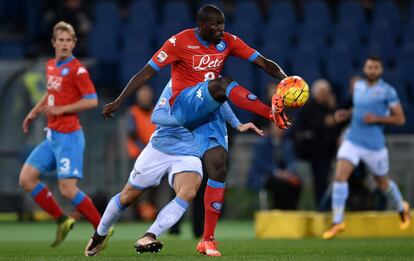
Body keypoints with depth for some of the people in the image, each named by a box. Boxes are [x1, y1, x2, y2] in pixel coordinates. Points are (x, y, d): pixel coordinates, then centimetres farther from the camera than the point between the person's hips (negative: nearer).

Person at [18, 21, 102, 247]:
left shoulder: (77, 69, -11)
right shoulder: (50, 66, 13)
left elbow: (92, 100, -16)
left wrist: (61, 109, -19)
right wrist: (35, 111, 21)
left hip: (68, 136, -8)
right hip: (52, 136, 8)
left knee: (67, 190, -13)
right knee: (26, 179, 4)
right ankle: (62, 221, 12)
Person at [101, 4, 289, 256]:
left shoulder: (228, 41, 4)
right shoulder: (180, 42, -8)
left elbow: (263, 62, 0)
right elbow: (147, 72, -7)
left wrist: (285, 78, -19)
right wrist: (118, 101, -12)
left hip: (209, 113, 4)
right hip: (185, 105, -4)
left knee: (218, 168, -11)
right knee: (223, 84, -32)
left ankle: (208, 240, -7)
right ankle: (273, 113, -51)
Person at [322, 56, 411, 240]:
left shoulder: (387, 91, -9)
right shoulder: (358, 86, 8)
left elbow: (400, 119, -8)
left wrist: (377, 118, -21)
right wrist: (347, 113, 8)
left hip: (375, 145, -4)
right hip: (352, 140, 4)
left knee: (383, 183, 14)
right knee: (340, 176, -16)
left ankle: (402, 208, 46)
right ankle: (337, 222, -14)